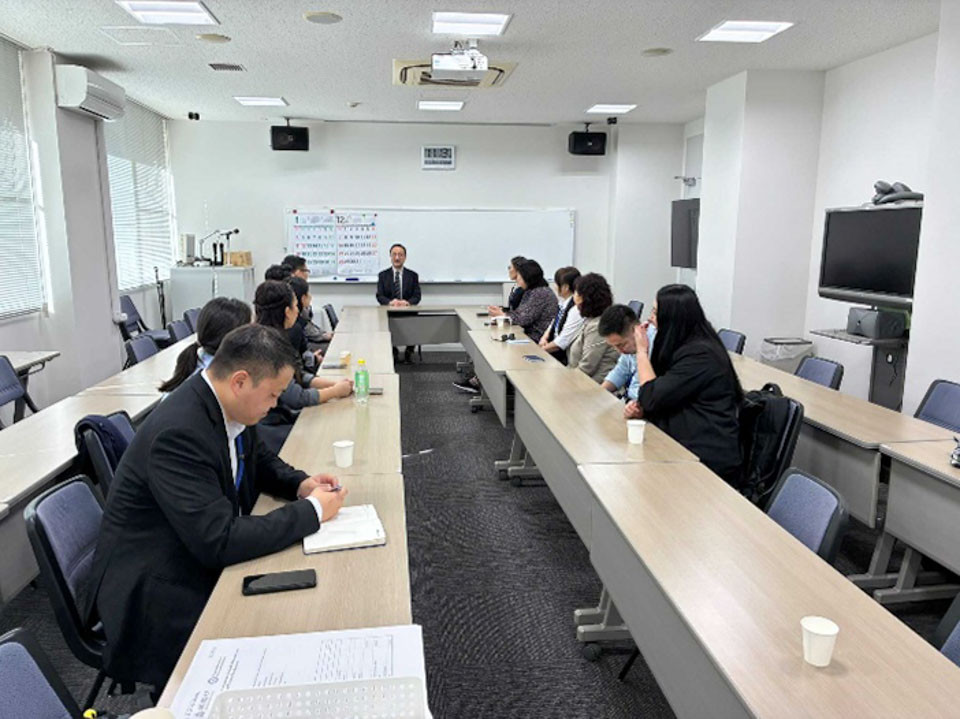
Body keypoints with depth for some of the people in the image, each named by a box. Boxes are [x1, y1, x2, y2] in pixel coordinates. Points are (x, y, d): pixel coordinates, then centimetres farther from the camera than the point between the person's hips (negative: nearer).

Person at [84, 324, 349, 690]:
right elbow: (220, 542, -32)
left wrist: (300, 483, -5)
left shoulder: (228, 406, -5)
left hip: (207, 558, 8)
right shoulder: (178, 432, -30)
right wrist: (312, 510, -23)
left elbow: (259, 459, 15)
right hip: (157, 589, -8)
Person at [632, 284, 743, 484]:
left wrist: (641, 350, -9)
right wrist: (641, 407, -6)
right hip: (683, 447, 9)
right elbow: (661, 397, 16)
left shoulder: (700, 355, -18)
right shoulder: (684, 346, 11)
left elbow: (653, 398, -19)